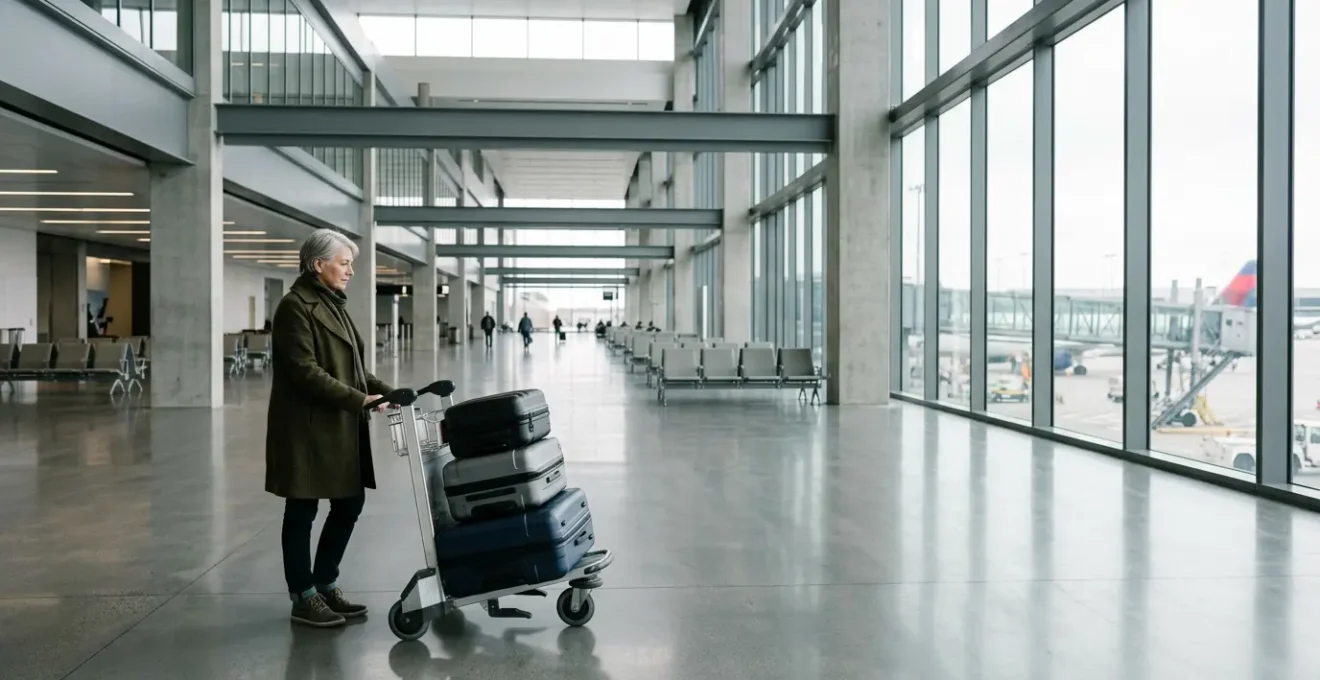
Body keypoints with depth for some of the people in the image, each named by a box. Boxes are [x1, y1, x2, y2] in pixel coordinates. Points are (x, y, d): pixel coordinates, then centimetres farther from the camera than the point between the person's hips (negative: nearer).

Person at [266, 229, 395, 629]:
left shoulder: (333, 304, 15)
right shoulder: (296, 306, -12)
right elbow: (305, 371, -21)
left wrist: (383, 390, 4)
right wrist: (357, 400, -23)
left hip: (340, 427, 9)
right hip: (306, 428, -9)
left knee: (349, 505, 12)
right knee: (302, 512, 4)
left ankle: (325, 584, 27)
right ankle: (303, 598, 16)